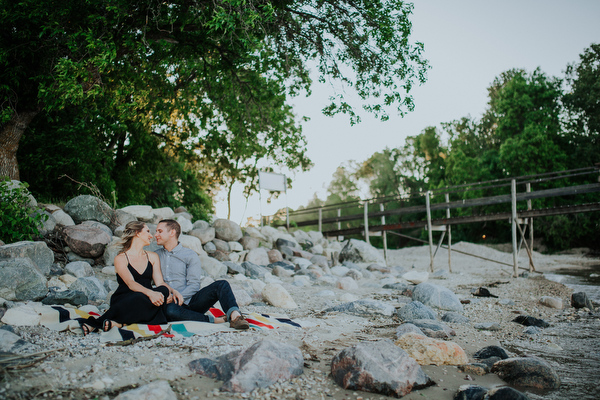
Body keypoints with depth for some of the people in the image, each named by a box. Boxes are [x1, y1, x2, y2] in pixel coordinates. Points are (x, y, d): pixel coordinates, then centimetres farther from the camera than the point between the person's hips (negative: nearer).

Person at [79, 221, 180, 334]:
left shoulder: (153, 257, 19)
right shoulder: (121, 258, 2)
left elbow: (160, 282, 7)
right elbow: (131, 284, -14)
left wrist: (172, 291, -16)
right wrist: (150, 293, -34)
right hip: (125, 300, -4)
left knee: (163, 291, -32)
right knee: (140, 297, -40)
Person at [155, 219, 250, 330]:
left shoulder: (190, 255, 8)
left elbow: (194, 285, -1)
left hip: (189, 301, 0)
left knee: (221, 285, -22)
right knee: (169, 310, -38)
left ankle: (235, 316, -47)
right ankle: (215, 320, -34)